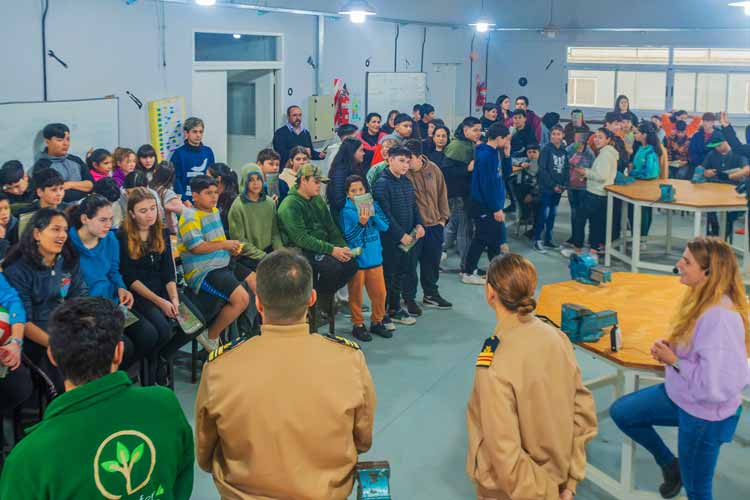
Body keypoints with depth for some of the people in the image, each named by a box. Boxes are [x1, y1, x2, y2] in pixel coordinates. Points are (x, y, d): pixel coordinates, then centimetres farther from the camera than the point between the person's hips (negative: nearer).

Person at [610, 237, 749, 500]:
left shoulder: (721, 317, -32)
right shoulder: (702, 299, -5)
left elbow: (716, 385, -33)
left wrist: (674, 361, -21)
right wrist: (669, 348, -6)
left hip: (705, 413, -9)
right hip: (680, 394, 9)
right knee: (621, 411, 17)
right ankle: (670, 464, 32)